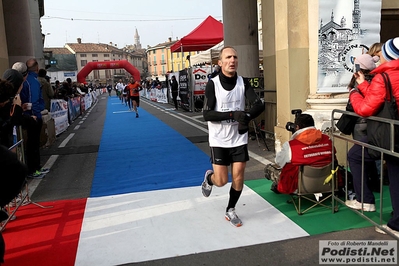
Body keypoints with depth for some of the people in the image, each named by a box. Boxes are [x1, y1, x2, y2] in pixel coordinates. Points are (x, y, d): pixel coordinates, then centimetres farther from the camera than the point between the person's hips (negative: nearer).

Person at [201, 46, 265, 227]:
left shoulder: (243, 83, -1)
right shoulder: (212, 84, -11)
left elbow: (259, 105, -7)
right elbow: (207, 114, -17)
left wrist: (247, 118, -26)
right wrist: (233, 114, -27)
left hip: (239, 139, 3)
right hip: (219, 140, -3)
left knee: (238, 177, 4)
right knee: (222, 181, -1)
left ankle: (230, 211, 27)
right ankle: (208, 177, 36)